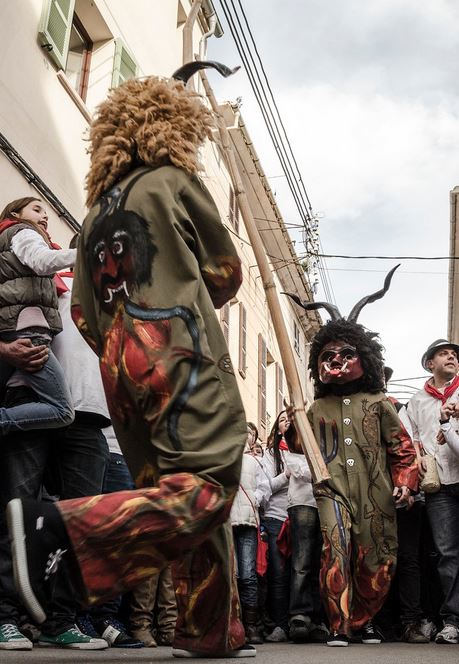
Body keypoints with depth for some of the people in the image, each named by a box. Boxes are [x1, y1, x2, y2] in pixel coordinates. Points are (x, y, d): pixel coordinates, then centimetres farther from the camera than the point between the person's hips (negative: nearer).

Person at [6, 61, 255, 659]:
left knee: (181, 497, 11)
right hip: (178, 354, -8)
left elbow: (83, 312, 16)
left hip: (121, 364, 8)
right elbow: (226, 273, 9)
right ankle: (60, 528, -30)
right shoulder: (173, 180, 5)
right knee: (206, 488, -15)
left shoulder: (97, 211, 21)